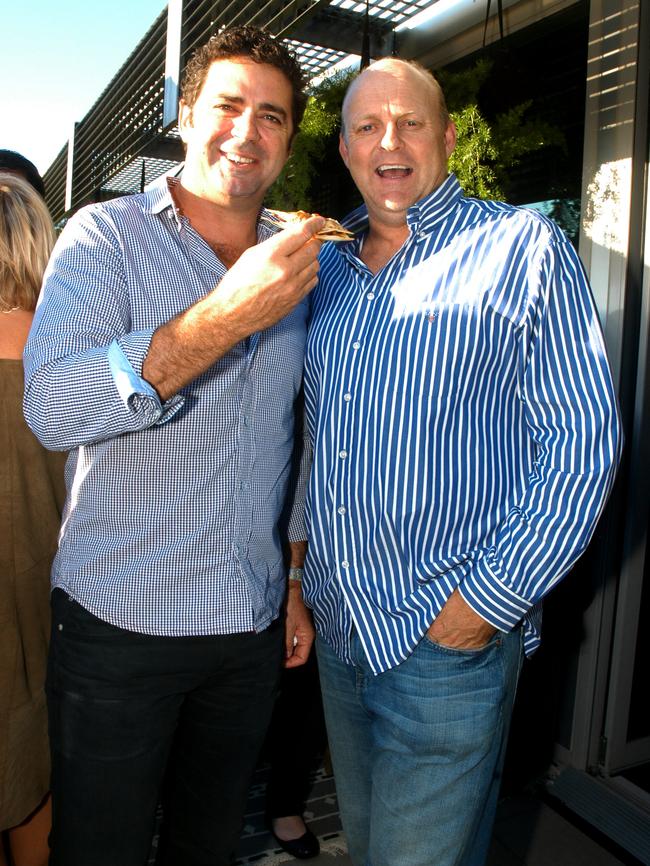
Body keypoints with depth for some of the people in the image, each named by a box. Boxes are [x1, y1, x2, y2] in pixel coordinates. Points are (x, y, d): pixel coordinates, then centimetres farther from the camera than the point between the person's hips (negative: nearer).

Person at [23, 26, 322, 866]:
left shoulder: (291, 269, 6)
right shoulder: (106, 237, -6)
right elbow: (51, 410, -22)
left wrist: (297, 584, 12)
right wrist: (227, 316, -29)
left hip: (254, 629, 4)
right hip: (119, 625, -4)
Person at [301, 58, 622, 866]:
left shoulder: (524, 247, -7)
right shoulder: (327, 269, 9)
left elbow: (583, 439, -12)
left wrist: (491, 599, -16)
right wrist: (305, 571, 10)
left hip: (450, 640, -5)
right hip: (338, 622, 6)